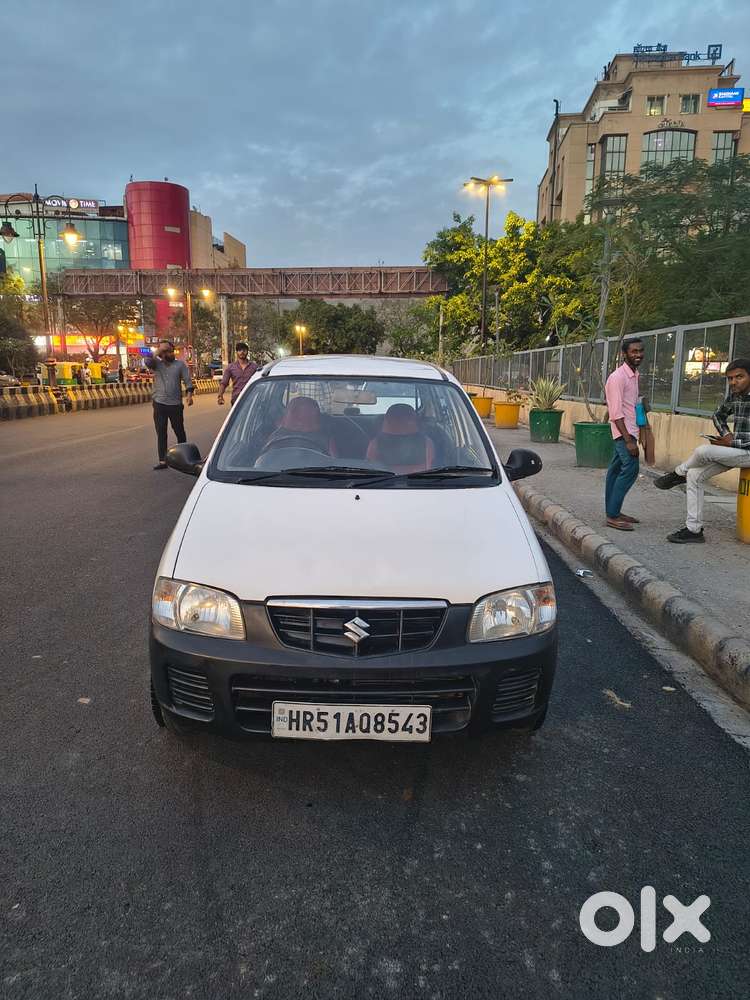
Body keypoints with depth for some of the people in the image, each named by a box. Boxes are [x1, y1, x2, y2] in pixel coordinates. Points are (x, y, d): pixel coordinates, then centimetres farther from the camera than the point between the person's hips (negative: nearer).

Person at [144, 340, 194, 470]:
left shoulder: (180, 364, 5)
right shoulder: (157, 363, 6)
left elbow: (188, 380, 0)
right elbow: (148, 362, -16)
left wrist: (189, 395, -14)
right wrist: (159, 350, -11)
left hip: (176, 404, -1)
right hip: (159, 404, 1)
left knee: (179, 432, 8)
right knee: (161, 434, 2)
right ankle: (162, 461, 6)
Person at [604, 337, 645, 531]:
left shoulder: (634, 375, 13)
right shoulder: (618, 377, -16)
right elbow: (616, 413, -20)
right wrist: (628, 440, -24)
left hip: (629, 430, 9)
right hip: (624, 431, -9)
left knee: (617, 470, 12)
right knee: (631, 469, -14)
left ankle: (613, 512, 18)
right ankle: (612, 516, -11)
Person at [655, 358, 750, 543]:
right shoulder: (733, 396, 6)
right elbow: (719, 416, 25)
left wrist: (732, 443, -22)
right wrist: (726, 434, 6)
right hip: (734, 450, 8)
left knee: (702, 451, -28)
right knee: (694, 475, -2)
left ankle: (677, 475, 6)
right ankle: (693, 529, 1)